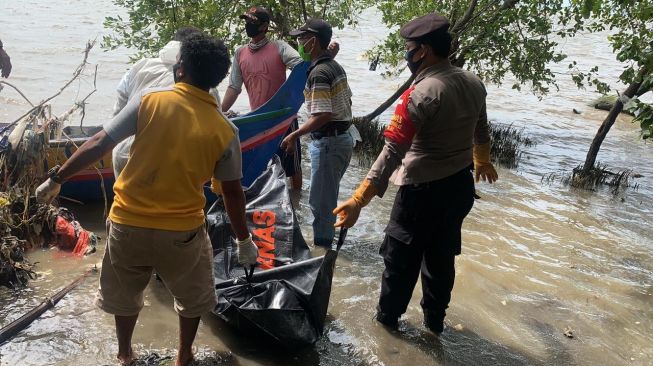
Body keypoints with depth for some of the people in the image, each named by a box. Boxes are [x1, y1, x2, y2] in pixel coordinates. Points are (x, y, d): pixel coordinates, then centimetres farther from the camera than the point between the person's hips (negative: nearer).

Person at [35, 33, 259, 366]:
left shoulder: (149, 101, -9)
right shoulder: (224, 131, -7)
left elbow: (99, 145, -8)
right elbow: (233, 193, -1)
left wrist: (56, 179, 5)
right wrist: (244, 240, 12)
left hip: (127, 224, 1)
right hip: (182, 231, 0)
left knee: (125, 292, 28)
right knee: (192, 296, 28)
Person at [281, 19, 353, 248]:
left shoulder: (318, 73, -19)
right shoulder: (336, 66, 10)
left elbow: (322, 116, -26)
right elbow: (347, 100, 19)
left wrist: (294, 135, -20)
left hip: (328, 142, -10)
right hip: (343, 137, 10)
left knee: (320, 200, 1)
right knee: (328, 197, 20)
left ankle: (321, 247, 10)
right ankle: (326, 242, 32)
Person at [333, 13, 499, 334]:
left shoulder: (421, 94, -25)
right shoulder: (473, 83, -1)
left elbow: (393, 153, -31)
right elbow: (480, 132, 16)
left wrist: (358, 200, -31)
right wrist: (482, 162, 36)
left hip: (423, 191, -7)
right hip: (460, 186, 7)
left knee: (401, 258, 14)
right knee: (442, 256, 22)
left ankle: (388, 316, 33)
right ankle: (435, 318, 37)